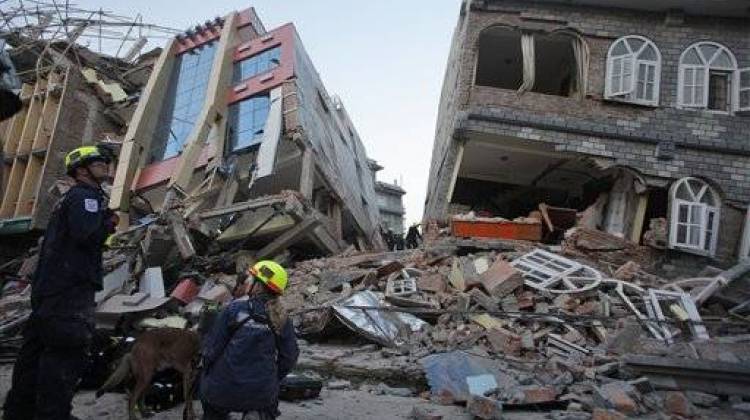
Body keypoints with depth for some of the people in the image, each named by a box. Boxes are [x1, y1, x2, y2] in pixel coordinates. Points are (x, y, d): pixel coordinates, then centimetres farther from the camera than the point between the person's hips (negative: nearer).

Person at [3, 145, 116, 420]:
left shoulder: (71, 197, 24)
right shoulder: (85, 195, -8)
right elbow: (87, 235, -23)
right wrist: (110, 222, -5)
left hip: (49, 284, 11)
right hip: (71, 288, -11)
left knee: (36, 350, 14)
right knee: (66, 354, -10)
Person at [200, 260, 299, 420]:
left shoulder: (235, 308, -10)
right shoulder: (281, 319, -2)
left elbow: (211, 348, -7)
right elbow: (289, 357, 0)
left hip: (223, 390, 1)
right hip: (261, 393, -1)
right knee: (269, 404, 32)